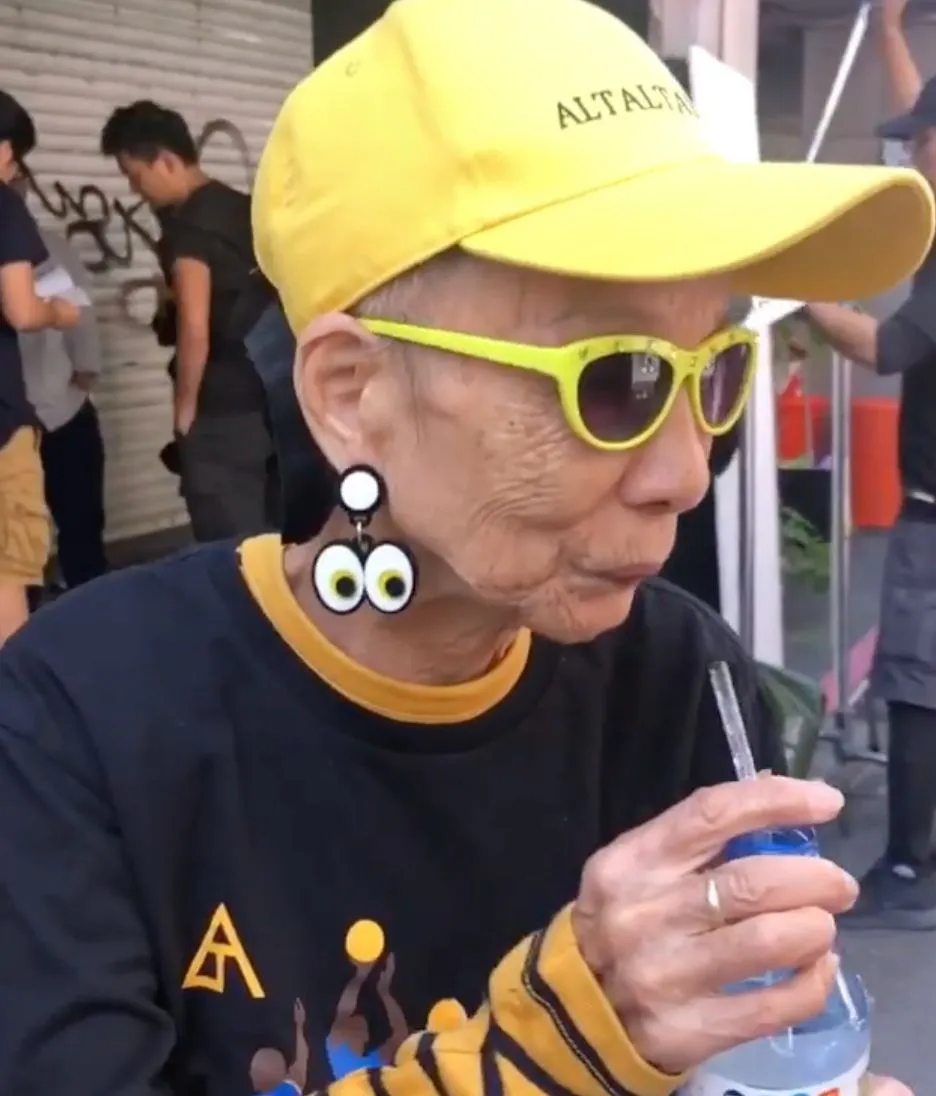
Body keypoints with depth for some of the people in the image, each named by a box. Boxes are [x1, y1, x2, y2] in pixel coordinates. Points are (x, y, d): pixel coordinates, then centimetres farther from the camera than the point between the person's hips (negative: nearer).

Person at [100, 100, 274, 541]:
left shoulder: (188, 225, -14)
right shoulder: (243, 209, 12)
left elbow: (195, 328, -20)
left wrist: (185, 408, -9)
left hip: (223, 412, -9)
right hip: (269, 398, 9)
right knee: (265, 533, 14)